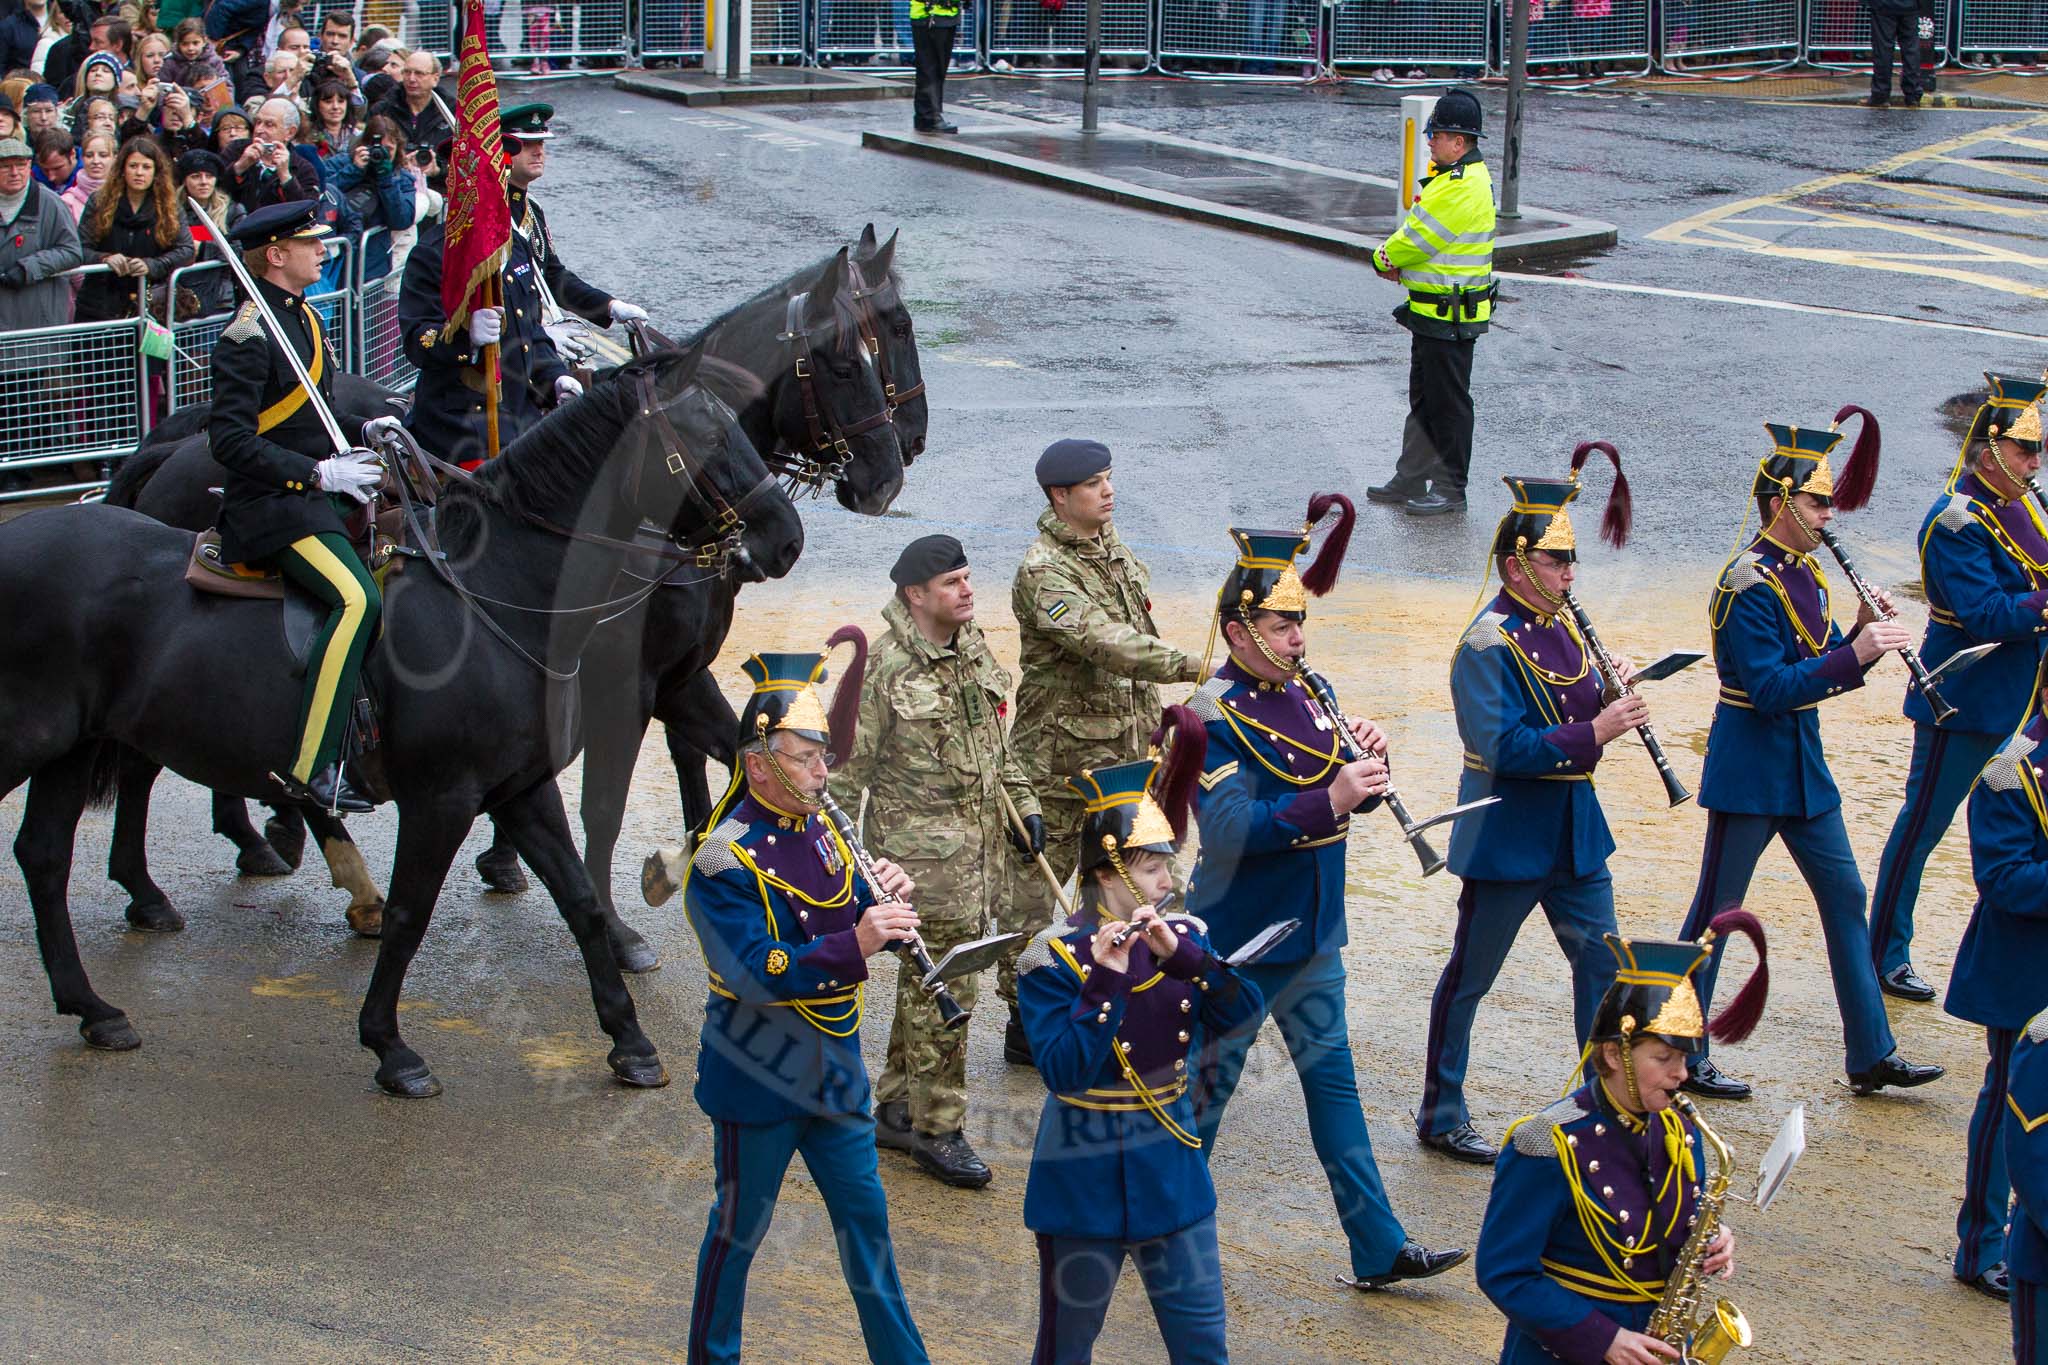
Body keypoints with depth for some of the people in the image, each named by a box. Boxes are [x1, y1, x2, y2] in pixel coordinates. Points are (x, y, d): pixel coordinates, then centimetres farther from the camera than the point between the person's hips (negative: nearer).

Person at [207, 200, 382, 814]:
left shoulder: (303, 318, 15)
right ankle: (312, 769, -31)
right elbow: (230, 440, -20)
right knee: (357, 599, -27)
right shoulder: (247, 337, -14)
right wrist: (319, 473, -20)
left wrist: (352, 462, 10)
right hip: (273, 509, -10)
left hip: (317, 494, 10)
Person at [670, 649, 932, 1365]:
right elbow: (757, 971, -28)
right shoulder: (724, 861, -18)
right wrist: (853, 946, -38)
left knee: (864, 1214, 13)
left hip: (832, 1067, 7)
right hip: (759, 1079, -7)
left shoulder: (819, 834, 5)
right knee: (741, 1225, 7)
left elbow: (868, 928, 8)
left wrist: (889, 902, -15)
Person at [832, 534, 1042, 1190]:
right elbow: (847, 767, -11)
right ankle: (936, 1129, 4)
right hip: (922, 854, -8)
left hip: (979, 846, 8)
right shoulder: (885, 669, -15)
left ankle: (897, 1107, 27)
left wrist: (1023, 804, 18)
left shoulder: (974, 650, 9)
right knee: (943, 990, -6)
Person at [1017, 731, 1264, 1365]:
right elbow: (1063, 1071, -24)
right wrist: (1105, 980, -31)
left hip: (1170, 1170, 4)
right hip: (1083, 1177, -4)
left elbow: (1245, 1014, -12)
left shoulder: (1185, 937, 1)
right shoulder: (1055, 956, -14)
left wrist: (1181, 956, -24)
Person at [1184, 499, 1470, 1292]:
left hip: (1312, 929, 8)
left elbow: (1355, 795, 11)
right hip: (1240, 937, -7)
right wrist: (1328, 801, -34)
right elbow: (1231, 827, -27)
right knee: (1208, 1081, 5)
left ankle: (1379, 1249, 12)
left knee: (1331, 1079, 9)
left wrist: (1368, 764, -11)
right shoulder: (1213, 717, -16)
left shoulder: (1304, 694, 7)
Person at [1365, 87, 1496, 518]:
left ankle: (1450, 489, 7)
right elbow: (1418, 232, 16)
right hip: (1432, 311, 11)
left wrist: (1383, 259, -1)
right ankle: (1411, 479, 26)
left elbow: (1416, 238, -19)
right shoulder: (1454, 177, 12)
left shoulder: (1462, 189, -23)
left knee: (1448, 402, -1)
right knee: (1423, 399, 17)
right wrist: (1398, 263, -1)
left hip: (1450, 317, -11)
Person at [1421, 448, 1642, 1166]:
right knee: (1469, 978, 4)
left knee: (1602, 961, 11)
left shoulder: (1562, 628, 7)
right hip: (1507, 837, -8)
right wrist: (1594, 734, -28)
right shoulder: (1488, 644, -18)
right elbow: (1504, 748, -26)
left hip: (1573, 830, 8)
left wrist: (1609, 693, -5)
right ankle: (1442, 1119, 15)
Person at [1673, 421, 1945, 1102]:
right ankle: (1681, 1059, 12)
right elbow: (1771, 689, -25)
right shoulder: (1748, 585, -19)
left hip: (1804, 766, 9)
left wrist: (1866, 634, -5)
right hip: (1749, 771, -9)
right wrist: (1856, 653, -29)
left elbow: (1821, 671, 12)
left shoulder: (1805, 574, 8)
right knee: (1716, 912, 1)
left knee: (1844, 897, 10)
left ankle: (1871, 1055, 16)